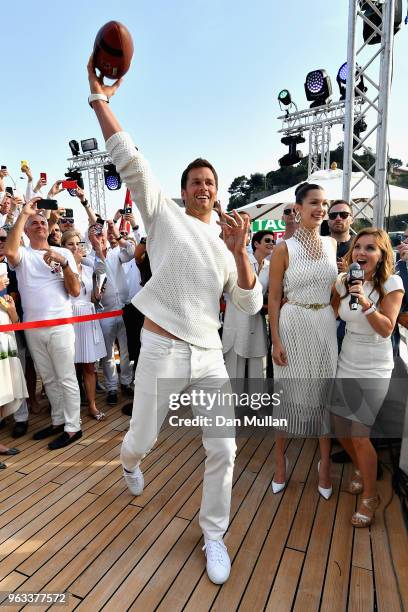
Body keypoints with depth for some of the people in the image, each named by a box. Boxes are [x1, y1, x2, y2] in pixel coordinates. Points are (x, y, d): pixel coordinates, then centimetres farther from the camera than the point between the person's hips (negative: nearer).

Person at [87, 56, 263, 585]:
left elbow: (251, 305, 4)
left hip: (209, 355, 3)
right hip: (161, 350, -2)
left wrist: (240, 252, -8)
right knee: (141, 440, 14)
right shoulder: (164, 216, 4)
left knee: (222, 449, 2)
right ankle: (129, 463, 54)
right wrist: (100, 100, -11)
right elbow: (130, 162, -6)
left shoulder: (227, 244, 12)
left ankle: (214, 535, 29)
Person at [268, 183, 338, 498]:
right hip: (293, 326, -4)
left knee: (324, 393, 13)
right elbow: (274, 297, -7)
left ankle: (325, 461, 32)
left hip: (326, 326, 4)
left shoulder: (331, 244, 7)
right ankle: (280, 460, 29)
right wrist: (276, 340, -12)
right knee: (288, 394, 8)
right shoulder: (284, 248, -7)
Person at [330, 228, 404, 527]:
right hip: (346, 365, 5)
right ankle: (361, 470, 43)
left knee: (360, 435, -4)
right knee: (343, 431, 12)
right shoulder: (343, 281, 0)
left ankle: (370, 497, 21)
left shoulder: (391, 283, -11)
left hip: (374, 371, -4)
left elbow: (386, 329, -17)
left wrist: (366, 303, -30)